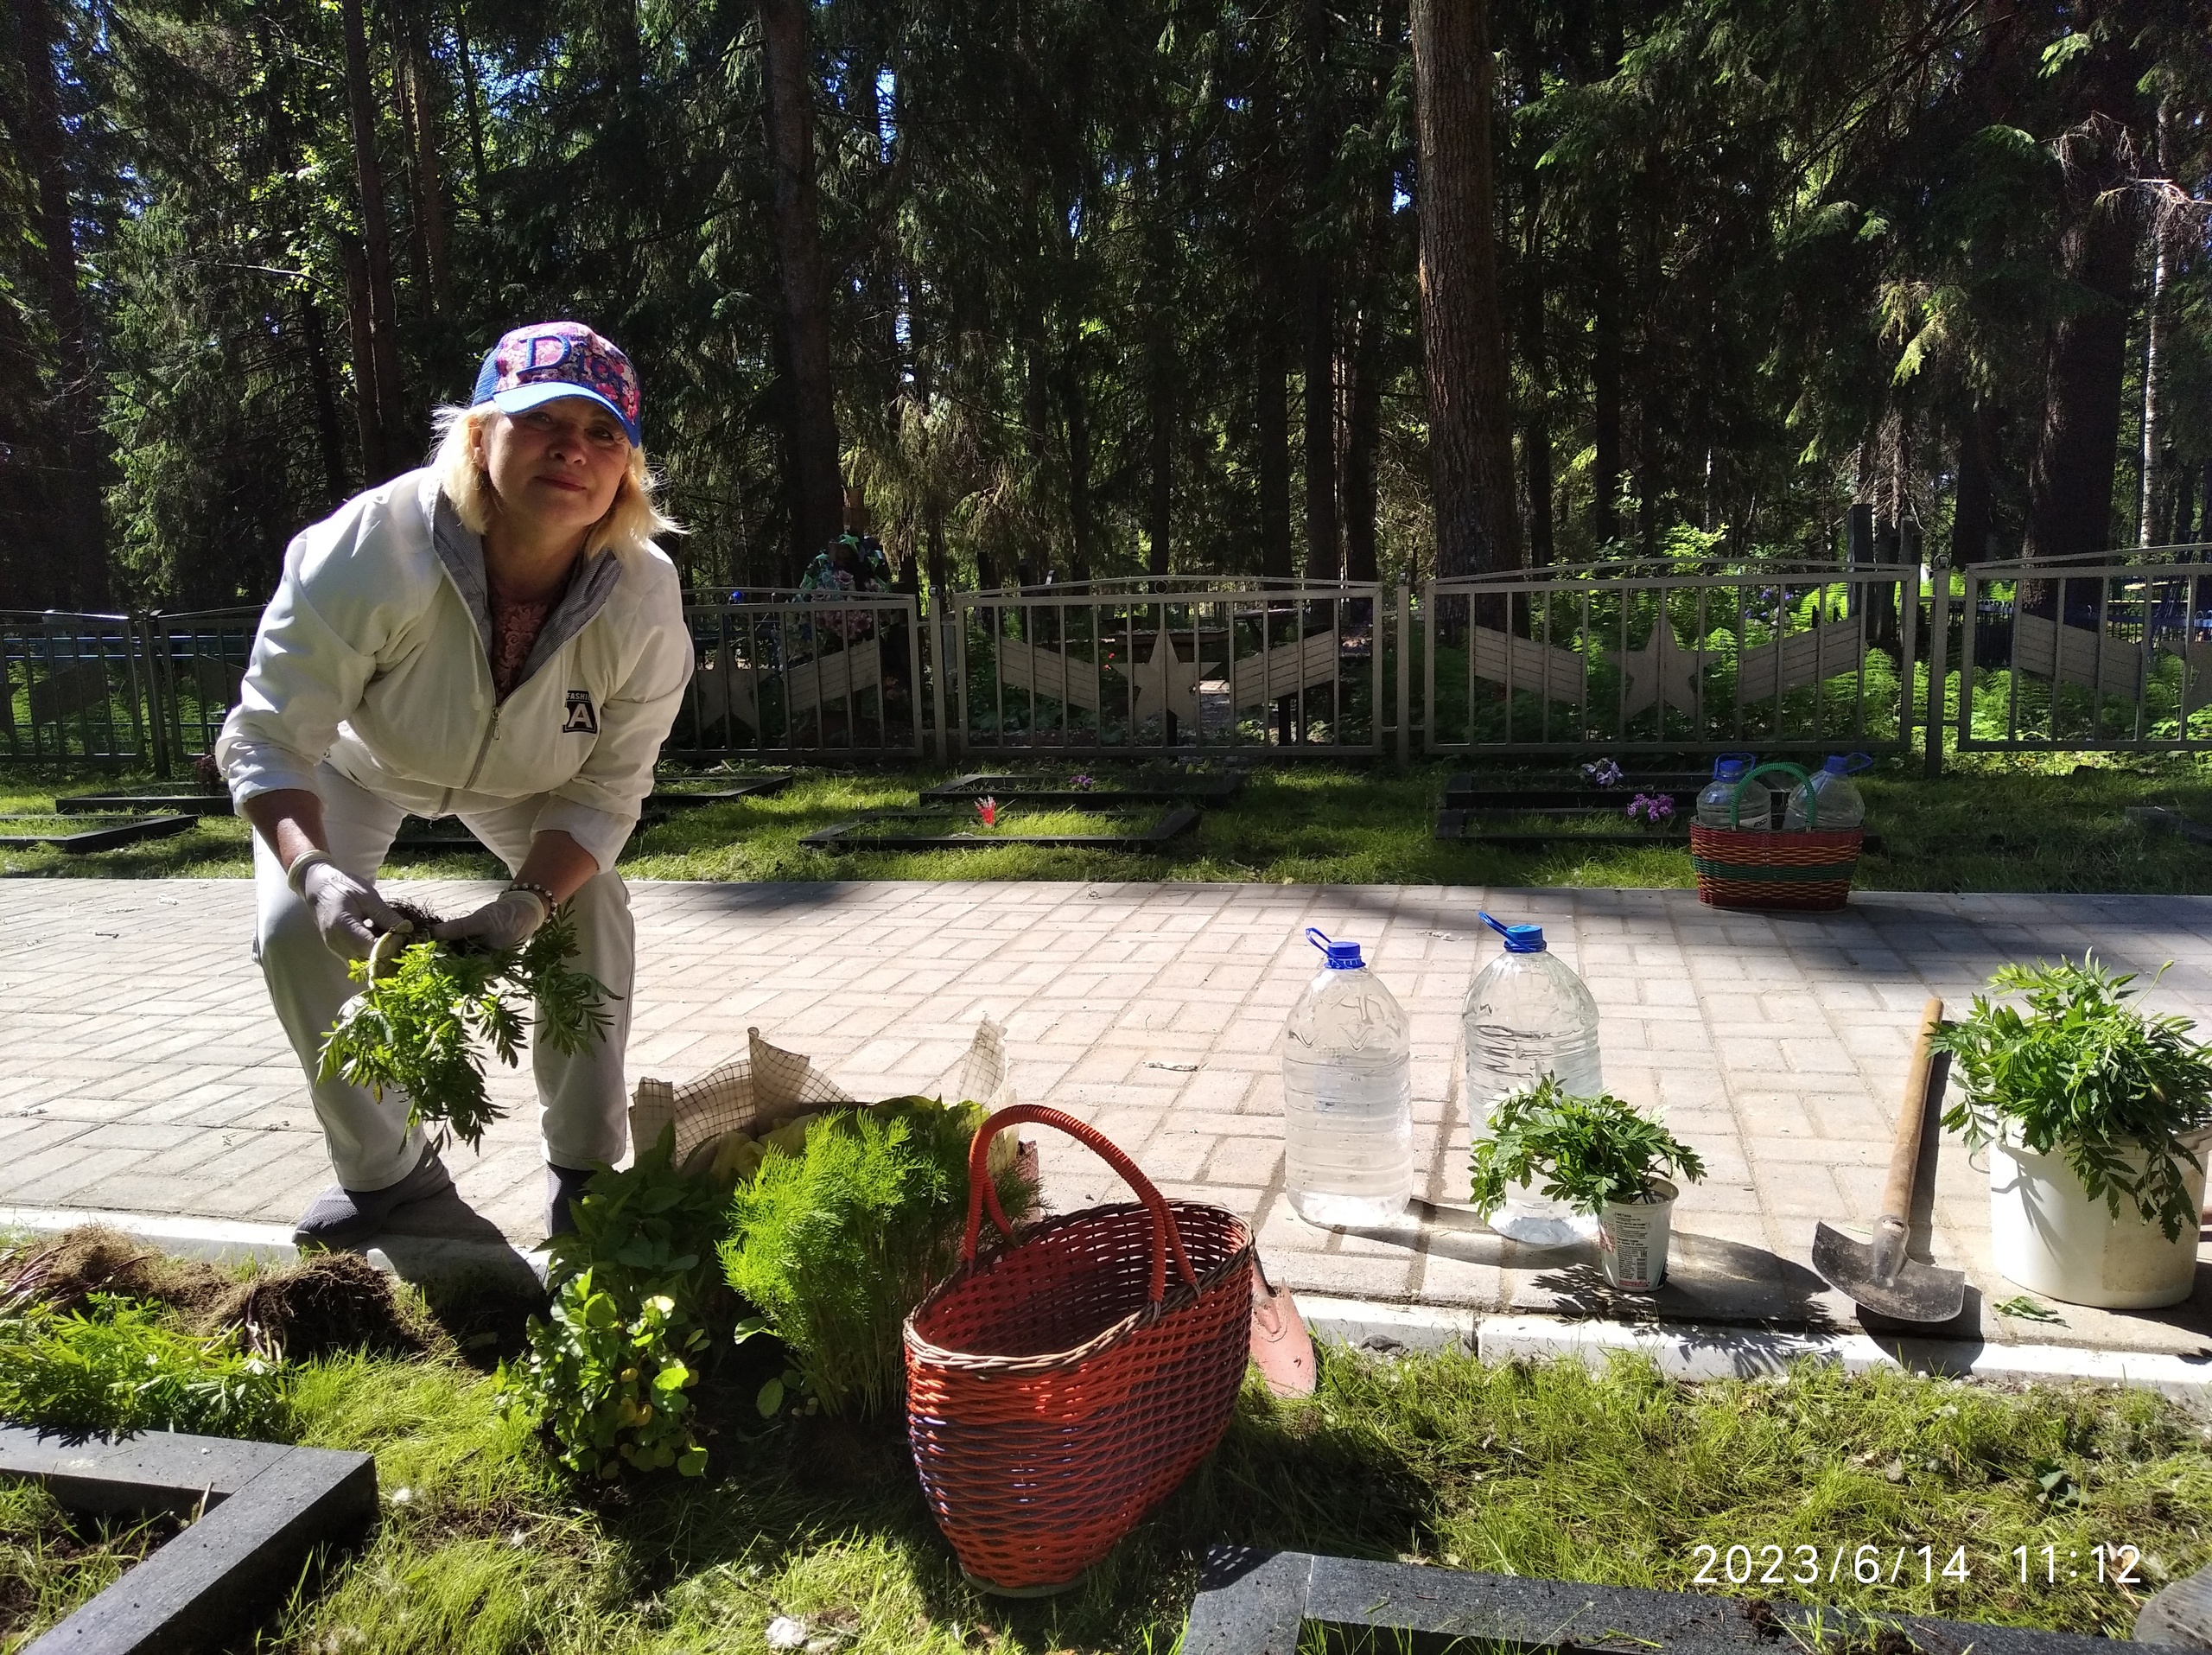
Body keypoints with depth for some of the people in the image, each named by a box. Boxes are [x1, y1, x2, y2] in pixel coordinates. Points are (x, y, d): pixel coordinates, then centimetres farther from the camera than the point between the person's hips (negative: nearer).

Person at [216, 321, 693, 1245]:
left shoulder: (644, 598, -34)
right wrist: (318, 872, -50)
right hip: (356, 757, -1)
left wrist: (527, 902, -38)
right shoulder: (369, 552, -41)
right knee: (293, 930, -16)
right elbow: (267, 743, -32)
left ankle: (583, 1162, 5)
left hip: (526, 775, 1)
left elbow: (607, 790, -23)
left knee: (593, 914, -16)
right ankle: (382, 1168, 7)